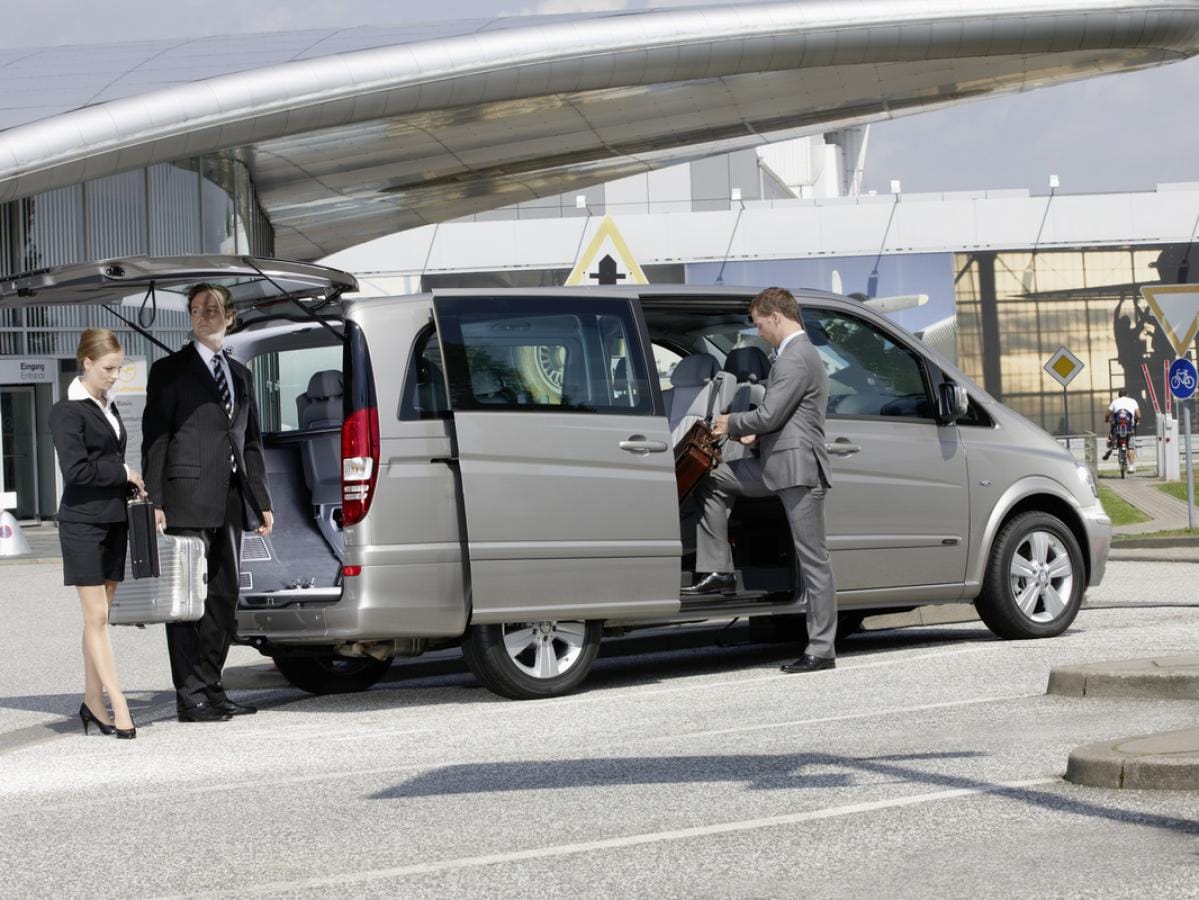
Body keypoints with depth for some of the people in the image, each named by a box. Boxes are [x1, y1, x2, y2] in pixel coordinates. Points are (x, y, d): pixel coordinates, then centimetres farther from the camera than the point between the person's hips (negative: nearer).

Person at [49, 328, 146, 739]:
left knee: (99, 617, 10)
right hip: (83, 523, -8)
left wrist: (130, 485, 5)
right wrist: (123, 472, -10)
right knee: (97, 616, -7)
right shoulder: (67, 411, -9)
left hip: (113, 519, 8)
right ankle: (118, 706, -10)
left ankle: (92, 702, 15)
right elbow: (76, 469, -18)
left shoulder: (108, 406, 15)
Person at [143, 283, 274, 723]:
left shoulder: (240, 374, 19)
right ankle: (191, 696, -5)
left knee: (223, 599, 8)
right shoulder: (170, 371, 2)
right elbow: (154, 440, -3)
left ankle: (211, 688, 15)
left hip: (230, 504, 6)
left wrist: (262, 501, 14)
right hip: (189, 500, -6)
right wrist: (154, 502, -12)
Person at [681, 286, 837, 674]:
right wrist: (755, 434, 11)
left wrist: (731, 424, -1)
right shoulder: (795, 354, 18)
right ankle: (718, 573, 12)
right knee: (712, 481, 12)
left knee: (813, 559, -5)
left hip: (798, 467, -11)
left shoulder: (797, 359, -15)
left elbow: (770, 415, -18)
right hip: (776, 465, 11)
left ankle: (821, 650, -2)